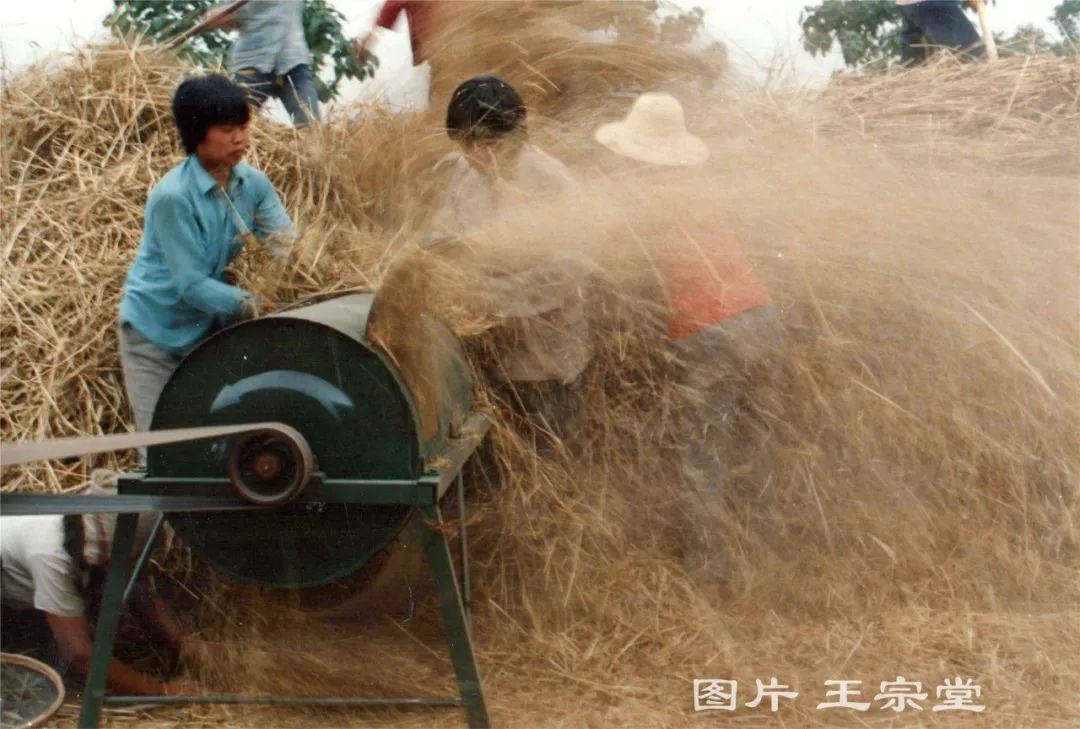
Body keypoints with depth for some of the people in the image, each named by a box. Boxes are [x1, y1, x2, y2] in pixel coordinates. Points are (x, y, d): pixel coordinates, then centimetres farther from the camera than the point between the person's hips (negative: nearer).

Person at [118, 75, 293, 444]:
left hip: (211, 327, 5)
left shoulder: (252, 183, -8)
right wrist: (253, 305, -33)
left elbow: (287, 241, -11)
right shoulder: (173, 196, -25)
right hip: (156, 329, -5)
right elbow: (192, 284, -25)